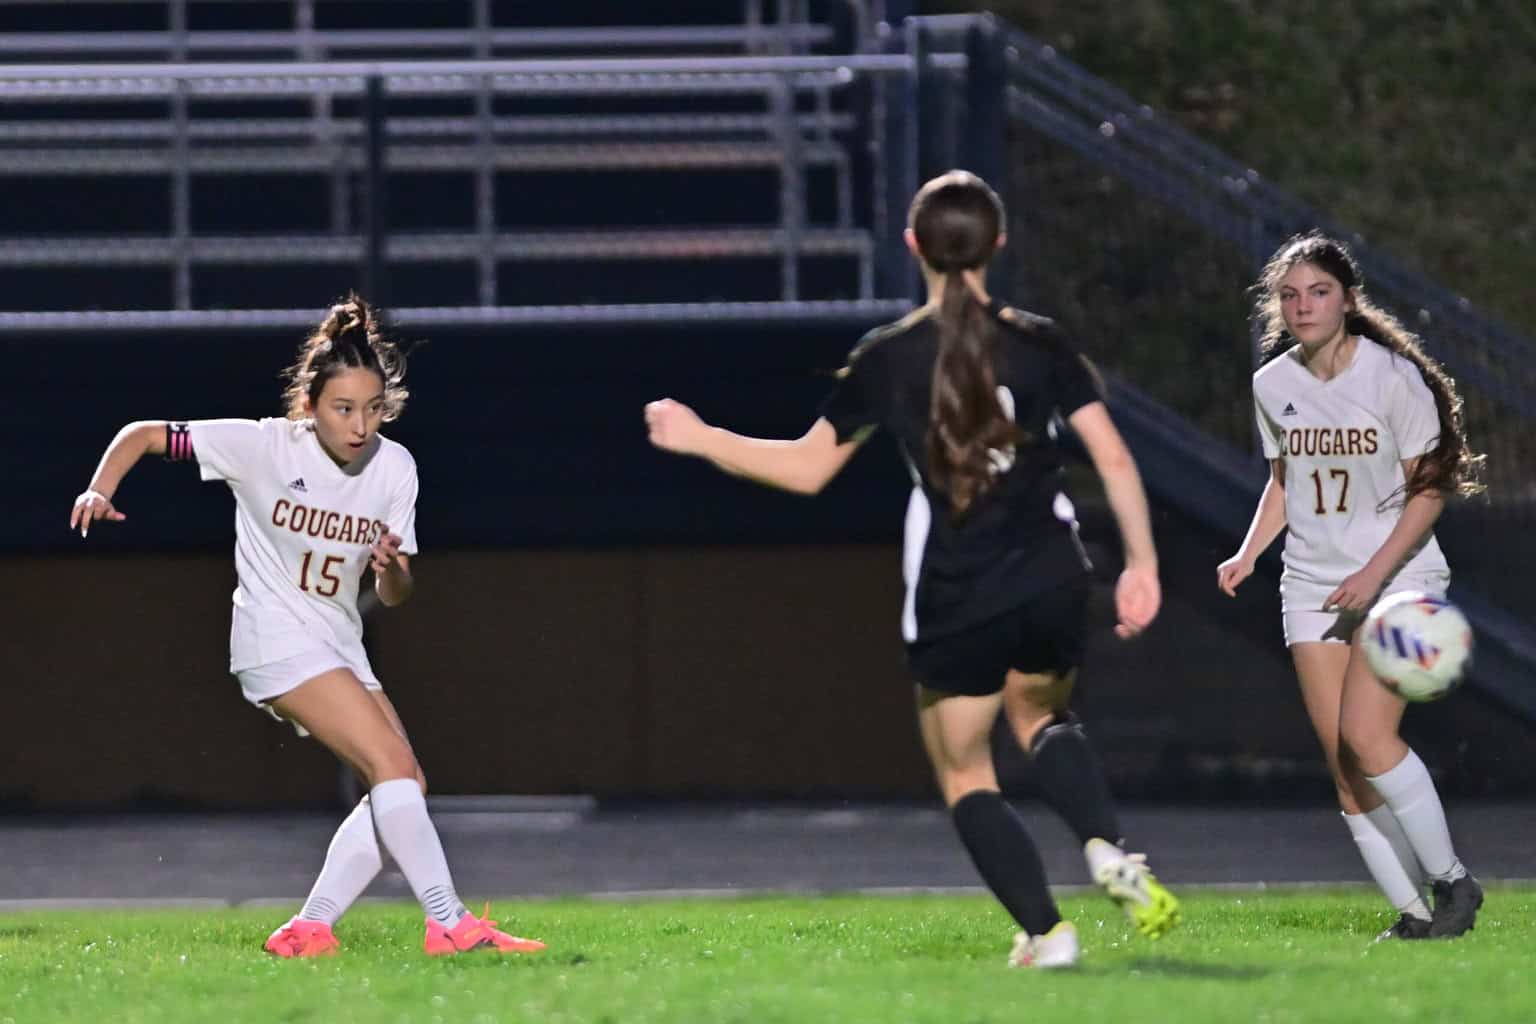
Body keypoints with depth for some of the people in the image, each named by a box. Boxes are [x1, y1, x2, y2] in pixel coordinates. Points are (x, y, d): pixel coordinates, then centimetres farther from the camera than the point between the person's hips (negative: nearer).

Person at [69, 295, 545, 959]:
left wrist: (392, 569, -20)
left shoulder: (394, 468, -2)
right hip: (277, 641, -7)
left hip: (339, 647, 7)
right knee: (394, 766, -20)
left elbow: (393, 597, 3)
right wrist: (99, 492, -24)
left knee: (403, 788, -2)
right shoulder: (263, 447, -15)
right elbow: (144, 435, -7)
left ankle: (308, 929, 2)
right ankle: (449, 923, -22)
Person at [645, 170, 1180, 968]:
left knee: (964, 773, 14)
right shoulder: (1039, 344, 0)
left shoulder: (887, 359, -3)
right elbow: (1114, 461, -4)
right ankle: (1108, 850, 3)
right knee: (1039, 714, 30)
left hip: (953, 603, -2)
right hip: (1052, 584, 2)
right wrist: (1142, 564, 5)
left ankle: (1043, 931, 0)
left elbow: (806, 468, 3)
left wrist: (698, 439, 15)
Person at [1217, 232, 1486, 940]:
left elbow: (1429, 488, -9)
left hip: (1398, 573, -5)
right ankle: (1412, 914, 3)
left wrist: (1376, 573, -18)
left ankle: (1452, 880, -5)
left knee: (1365, 734, -21)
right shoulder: (1272, 386, 4)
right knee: (1343, 763, -3)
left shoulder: (1393, 375, -11)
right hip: (1312, 583, 5)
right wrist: (1248, 554, 3)